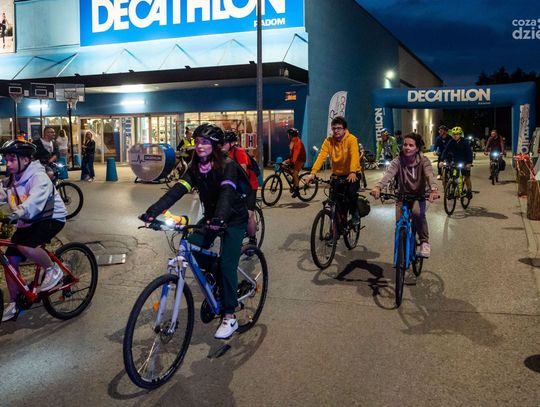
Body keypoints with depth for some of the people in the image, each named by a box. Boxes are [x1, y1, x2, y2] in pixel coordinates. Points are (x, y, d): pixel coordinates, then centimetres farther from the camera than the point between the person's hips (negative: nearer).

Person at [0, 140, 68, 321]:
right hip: (26, 222, 8)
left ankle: (53, 270, -5)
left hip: (50, 218, -8)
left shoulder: (38, 177, -21)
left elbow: (34, 202, -37)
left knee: (25, 246, -32)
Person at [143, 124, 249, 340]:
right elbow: (177, 191, -17)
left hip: (234, 219, -6)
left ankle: (230, 317, -2)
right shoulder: (195, 168, -5)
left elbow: (227, 193, -38)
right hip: (211, 217, 6)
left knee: (226, 264, -14)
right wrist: (153, 211, -31)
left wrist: (219, 217, -56)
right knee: (192, 250, -9)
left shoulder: (228, 166, -21)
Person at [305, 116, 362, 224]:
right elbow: (321, 156, -19)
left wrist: (353, 172, -48)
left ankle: (355, 214, 3)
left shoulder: (351, 139, -17)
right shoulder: (329, 141, -9)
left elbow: (355, 156, -31)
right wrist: (313, 173, -33)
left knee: (351, 192, -26)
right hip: (337, 174, 3)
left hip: (352, 174, -3)